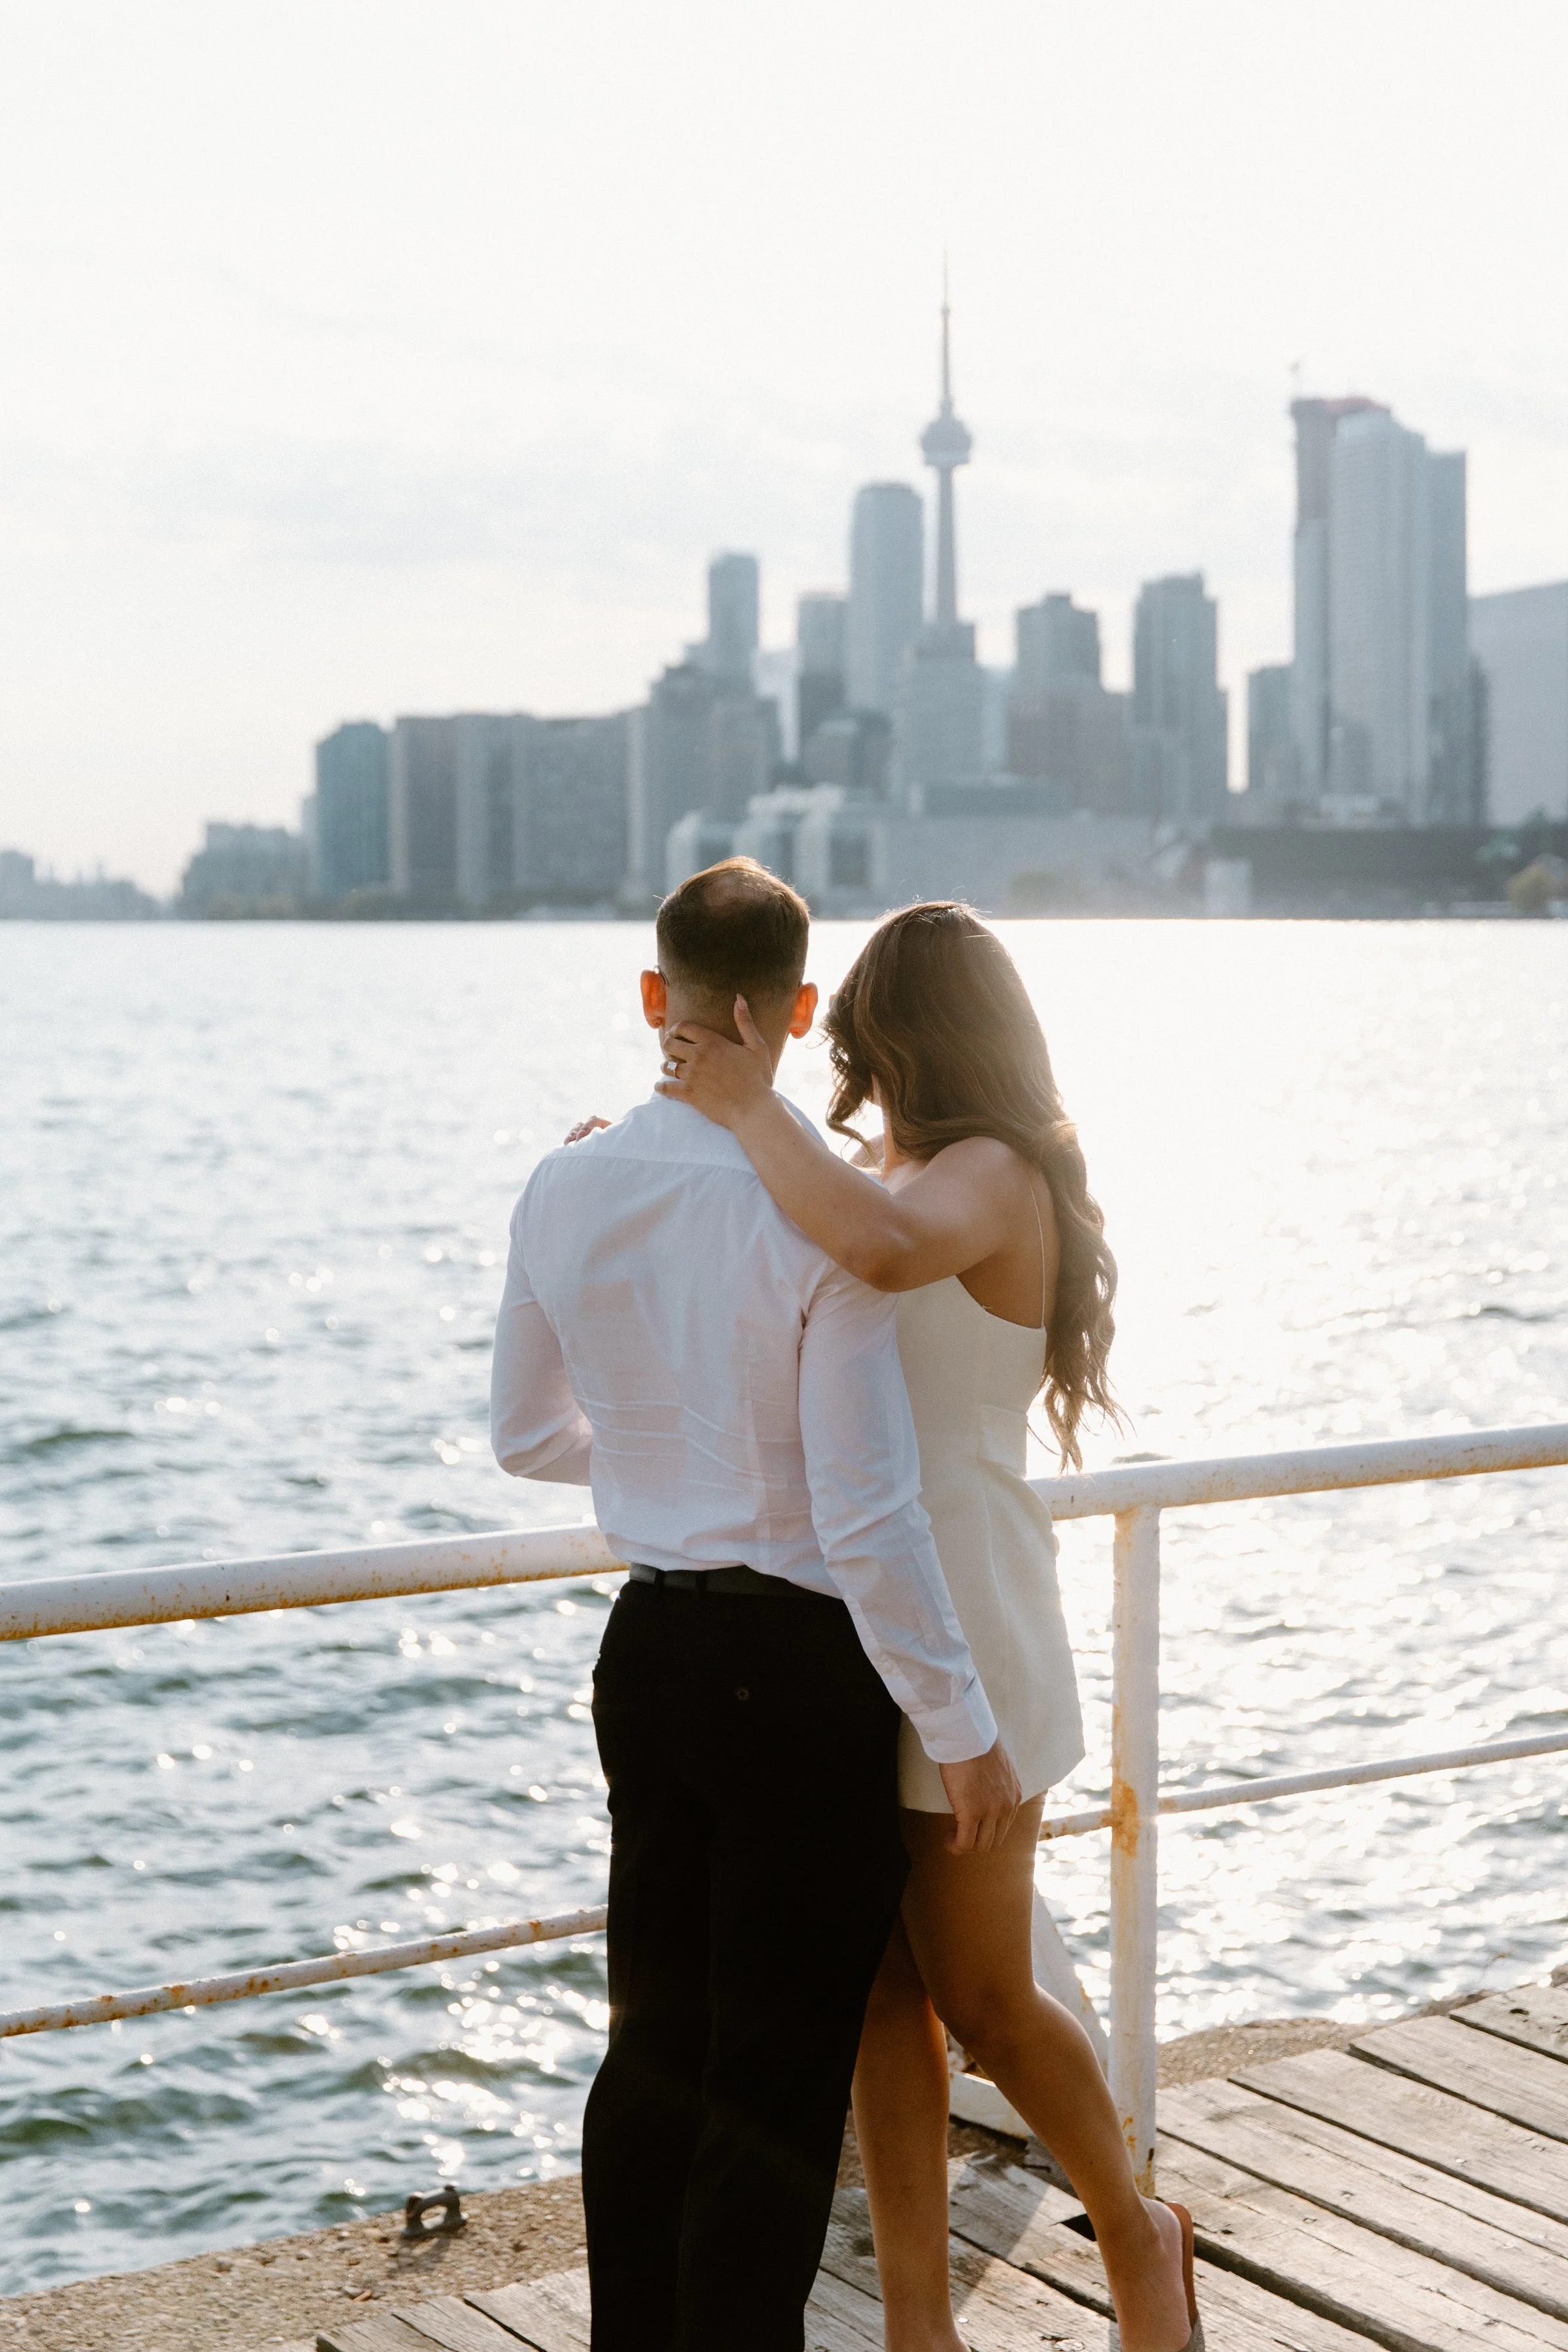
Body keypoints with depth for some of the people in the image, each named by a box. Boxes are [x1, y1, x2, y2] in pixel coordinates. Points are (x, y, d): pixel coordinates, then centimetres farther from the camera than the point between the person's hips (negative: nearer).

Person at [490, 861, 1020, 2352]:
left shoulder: (566, 1191, -1)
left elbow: (525, 1431, 13)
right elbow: (869, 1514, -20)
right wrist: (963, 1728, -10)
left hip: (648, 1650, 6)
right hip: (800, 1665, -6)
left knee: (653, 2047, 19)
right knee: (778, 2078, 5)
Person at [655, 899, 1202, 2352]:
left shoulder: (991, 1177, -14)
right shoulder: (919, 1182, 14)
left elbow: (889, 1248, -38)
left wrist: (748, 1106, -26)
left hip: (958, 1630, -8)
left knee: (980, 1997, 5)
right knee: (884, 1988, 8)